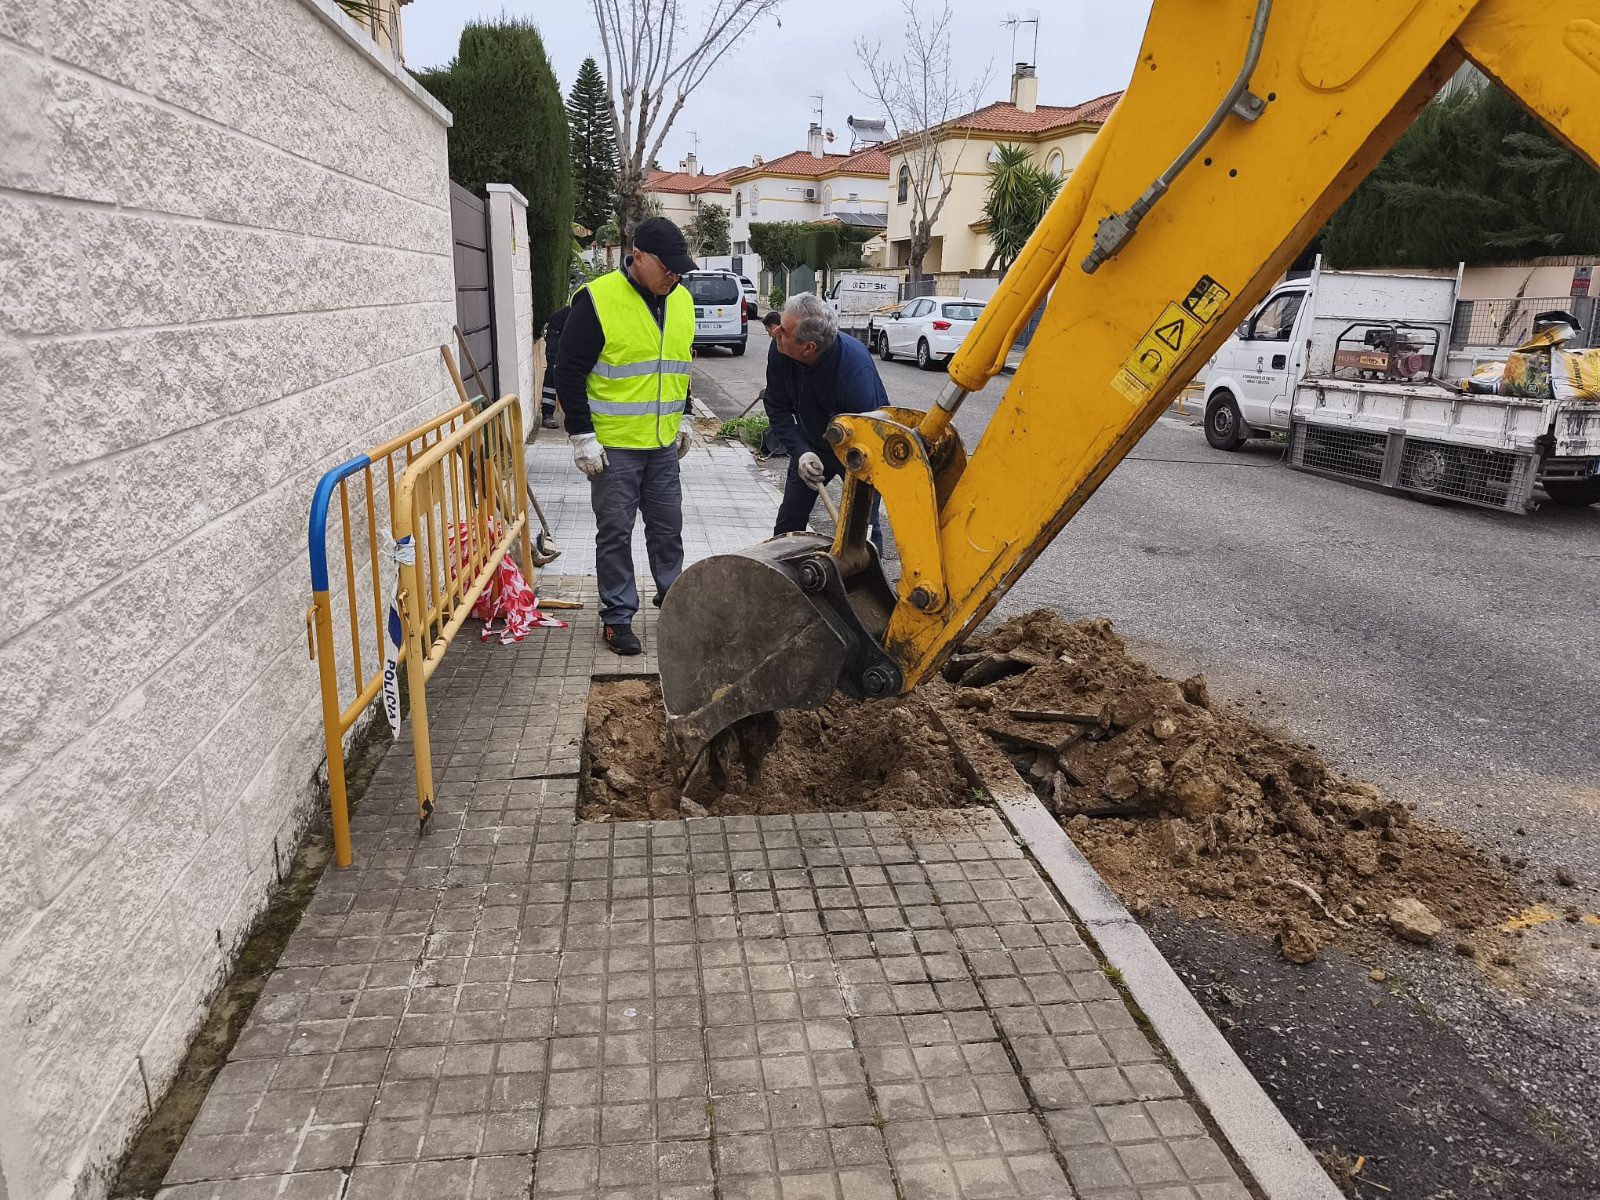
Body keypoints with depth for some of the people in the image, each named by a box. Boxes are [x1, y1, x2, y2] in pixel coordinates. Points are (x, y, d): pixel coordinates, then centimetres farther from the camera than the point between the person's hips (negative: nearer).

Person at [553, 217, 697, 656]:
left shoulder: (680, 300, 7)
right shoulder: (597, 299, -14)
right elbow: (569, 371, -11)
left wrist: (683, 418, 19)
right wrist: (581, 436, -14)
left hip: (664, 443, 6)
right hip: (613, 445, -5)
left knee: (668, 526, 15)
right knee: (615, 532, 3)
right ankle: (618, 616, 15)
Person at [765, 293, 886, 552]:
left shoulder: (856, 369, -38)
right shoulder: (779, 352, -22)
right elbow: (778, 409, -8)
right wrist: (800, 452, -24)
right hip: (811, 446, 5)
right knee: (789, 520, 10)